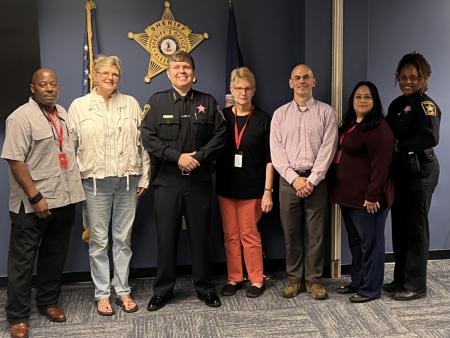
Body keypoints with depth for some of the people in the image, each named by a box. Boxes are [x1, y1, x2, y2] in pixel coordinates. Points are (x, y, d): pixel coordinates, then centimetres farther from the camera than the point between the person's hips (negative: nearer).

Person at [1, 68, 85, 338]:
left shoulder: (62, 113, 11)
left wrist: (74, 188, 15)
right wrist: (35, 197, -20)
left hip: (64, 199, 7)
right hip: (33, 204, -7)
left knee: (55, 256, 17)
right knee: (23, 260, 5)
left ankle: (49, 302, 34)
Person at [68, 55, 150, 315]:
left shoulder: (131, 104, 7)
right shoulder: (79, 105, 4)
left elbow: (142, 143, 7)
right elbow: (70, 145, 3)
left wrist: (144, 177, 4)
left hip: (128, 181, 1)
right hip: (96, 182, -1)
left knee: (123, 239, 9)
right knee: (99, 240, 5)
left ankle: (123, 290, 21)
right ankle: (102, 294, 18)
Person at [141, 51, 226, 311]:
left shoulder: (208, 102, 8)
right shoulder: (157, 102, 4)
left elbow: (220, 135, 2)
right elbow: (148, 138, -5)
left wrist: (198, 156, -12)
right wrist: (177, 157, -14)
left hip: (200, 180, 1)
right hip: (167, 180, -1)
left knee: (201, 236, 9)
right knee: (166, 237, 6)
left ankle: (204, 287, 24)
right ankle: (163, 290, 21)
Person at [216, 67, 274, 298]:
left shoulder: (263, 119, -2)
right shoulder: (222, 116, 3)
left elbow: (269, 158, -4)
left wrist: (268, 190, -8)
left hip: (251, 188, -3)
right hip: (226, 186, 3)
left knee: (249, 235, 4)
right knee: (230, 235, 10)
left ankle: (256, 280, 19)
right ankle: (234, 278, 24)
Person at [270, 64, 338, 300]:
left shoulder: (326, 112, 5)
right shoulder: (280, 114, 9)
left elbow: (327, 150, -4)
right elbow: (276, 152, 2)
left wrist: (311, 180, -11)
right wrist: (295, 179, -9)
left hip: (316, 180, -1)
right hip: (289, 179, 1)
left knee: (316, 233, 3)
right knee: (291, 233, 6)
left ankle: (313, 279, 16)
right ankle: (294, 279, 18)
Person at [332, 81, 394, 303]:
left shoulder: (379, 128, -14)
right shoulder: (349, 124, 15)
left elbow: (380, 165, -19)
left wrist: (372, 196, -22)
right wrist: (339, 191, 17)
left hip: (366, 198, -9)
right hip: (348, 195, 9)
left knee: (370, 242, 3)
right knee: (355, 241, 18)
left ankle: (371, 288, 14)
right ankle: (357, 281, 31)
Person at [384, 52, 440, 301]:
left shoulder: (426, 105, -12)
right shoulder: (397, 104, 11)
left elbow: (431, 138, -26)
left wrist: (399, 145, -19)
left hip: (420, 172, -7)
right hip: (400, 171, 8)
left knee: (416, 227, 0)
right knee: (399, 225, 12)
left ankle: (415, 285, 11)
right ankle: (401, 278, 26)